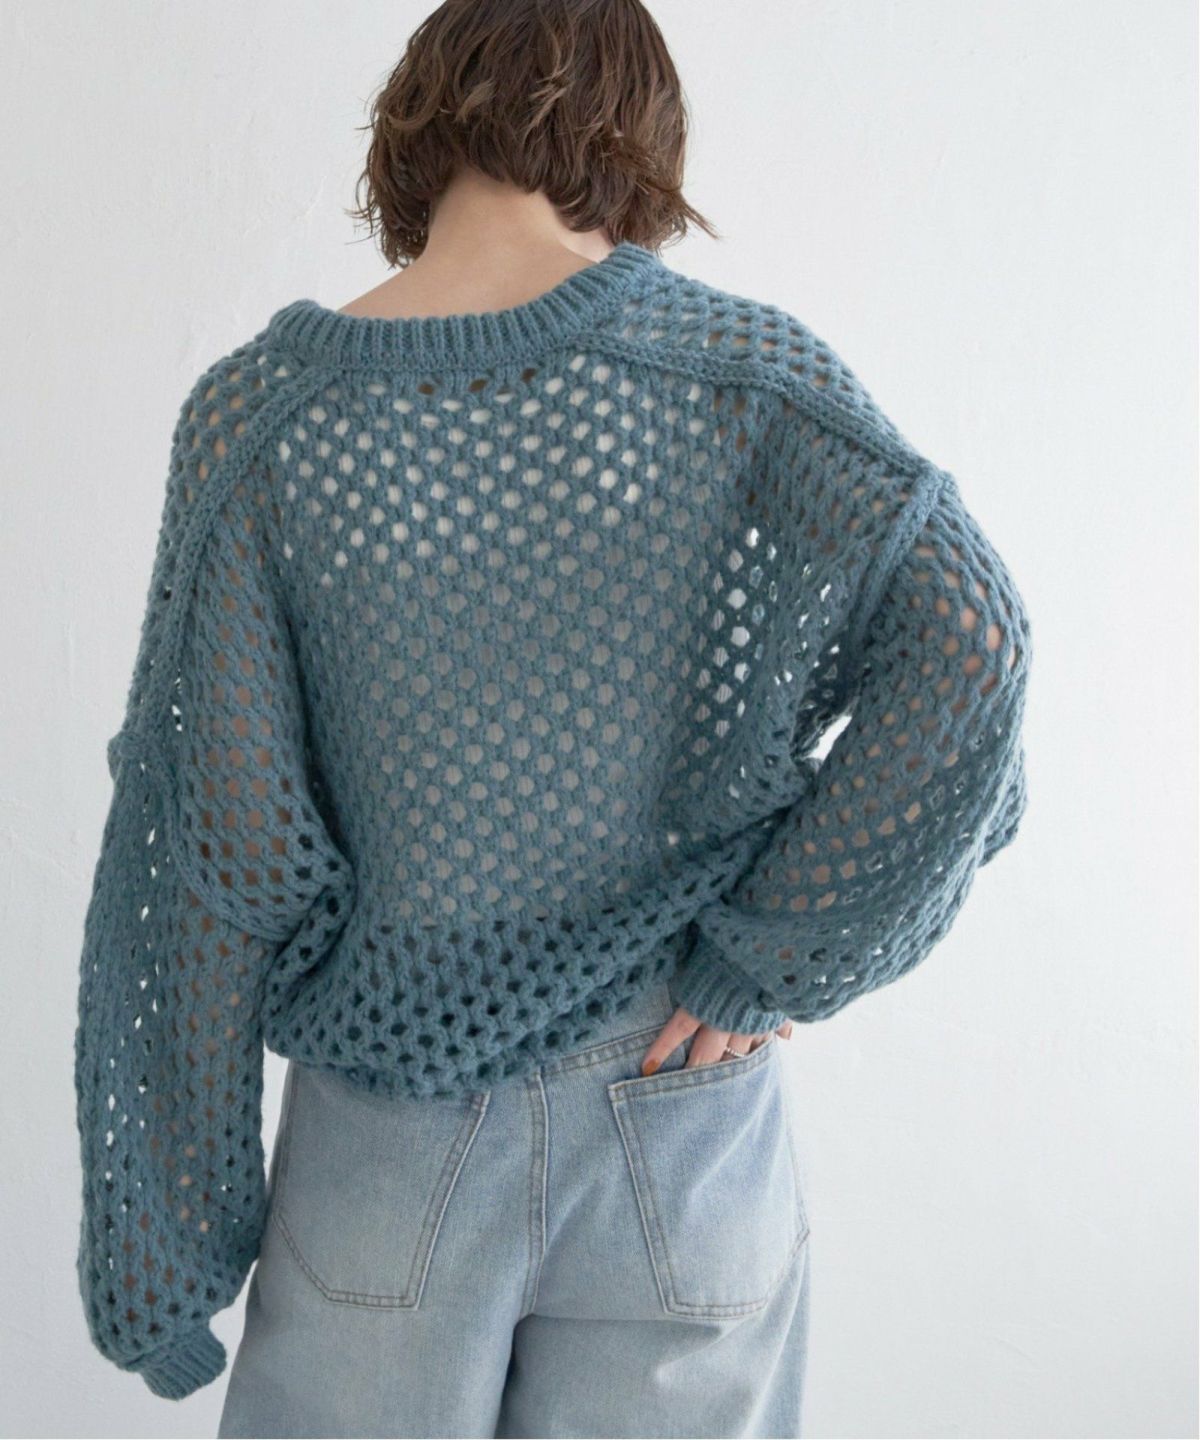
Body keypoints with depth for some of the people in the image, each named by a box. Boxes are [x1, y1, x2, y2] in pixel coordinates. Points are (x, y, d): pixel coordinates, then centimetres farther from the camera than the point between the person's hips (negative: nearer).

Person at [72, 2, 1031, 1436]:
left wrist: (170, 1216, 1)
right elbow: (966, 635, -20)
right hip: (682, 1114, 1)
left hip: (391, 1137, 0)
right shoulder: (744, 368, -8)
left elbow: (229, 846, -9)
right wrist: (776, 961, -11)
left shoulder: (259, 409, -9)